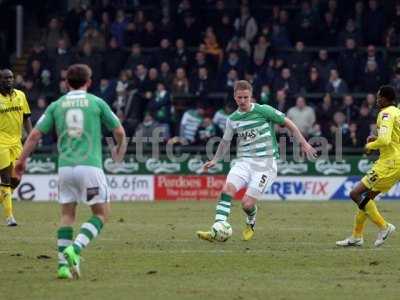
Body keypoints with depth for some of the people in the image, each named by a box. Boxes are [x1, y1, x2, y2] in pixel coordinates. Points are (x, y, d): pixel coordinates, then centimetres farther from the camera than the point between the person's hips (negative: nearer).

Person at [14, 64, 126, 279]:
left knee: (67, 215, 14)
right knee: (101, 214, 6)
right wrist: (119, 149, 32)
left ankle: (63, 264, 3)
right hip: (90, 165, -3)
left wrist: (22, 160, 16)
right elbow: (119, 131, 11)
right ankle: (75, 249, -15)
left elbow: (35, 134, 6)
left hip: (65, 167, 3)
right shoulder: (97, 102, 4)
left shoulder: (56, 105, 9)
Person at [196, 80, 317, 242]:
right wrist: (215, 160, 13)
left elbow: (288, 123, 2)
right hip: (244, 161, 4)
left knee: (247, 203, -11)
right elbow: (226, 141, 23)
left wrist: (303, 143, 2)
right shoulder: (232, 119, 8)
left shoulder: (263, 111, -6)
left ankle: (251, 224, 25)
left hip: (265, 163, -4)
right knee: (227, 189, -22)